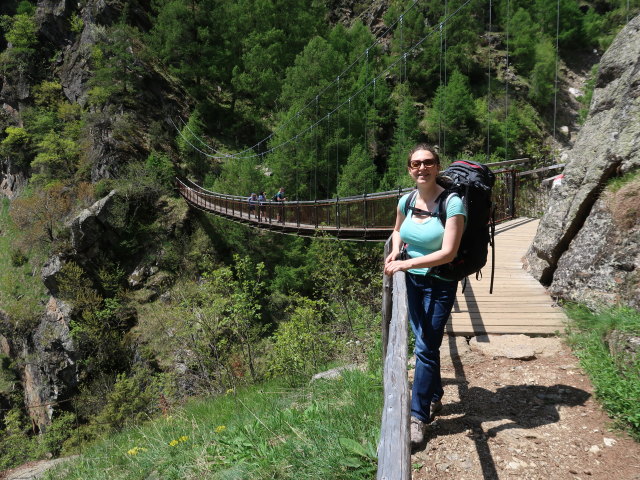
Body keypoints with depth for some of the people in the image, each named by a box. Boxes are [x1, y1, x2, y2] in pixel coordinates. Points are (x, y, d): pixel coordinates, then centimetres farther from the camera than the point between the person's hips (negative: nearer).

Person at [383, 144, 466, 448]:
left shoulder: (452, 203, -19)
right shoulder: (406, 201, -1)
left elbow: (448, 253, -25)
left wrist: (406, 263, -29)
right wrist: (395, 251, -2)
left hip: (440, 283, -6)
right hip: (412, 280, 6)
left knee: (426, 348, -4)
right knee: (425, 343, 18)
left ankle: (418, 417, 9)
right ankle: (435, 397, 38)